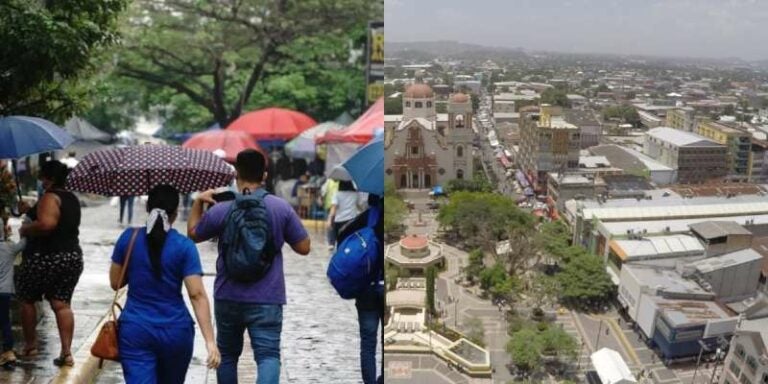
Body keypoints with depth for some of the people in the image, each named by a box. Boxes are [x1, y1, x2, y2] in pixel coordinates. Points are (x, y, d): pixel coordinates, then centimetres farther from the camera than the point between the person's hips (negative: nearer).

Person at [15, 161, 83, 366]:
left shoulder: (50, 197, -14)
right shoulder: (72, 199, 13)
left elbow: (47, 224, -31)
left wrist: (25, 230, -14)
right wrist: (30, 211, 25)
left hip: (45, 258, -7)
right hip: (72, 257, 7)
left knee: (26, 299, 14)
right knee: (61, 304, 6)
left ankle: (30, 345, 23)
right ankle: (66, 353, -1)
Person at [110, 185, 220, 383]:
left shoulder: (128, 238, -3)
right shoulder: (184, 246, -9)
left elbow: (115, 282, 6)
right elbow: (197, 295, -14)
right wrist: (210, 341, -14)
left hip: (135, 331, 1)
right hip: (175, 331, 0)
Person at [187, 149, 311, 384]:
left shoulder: (220, 210, -6)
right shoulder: (282, 208, -5)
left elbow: (192, 234, 12)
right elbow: (304, 248, 0)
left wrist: (198, 201, 19)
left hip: (228, 298, 2)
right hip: (267, 299, -1)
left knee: (227, 354, 19)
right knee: (268, 354, -5)